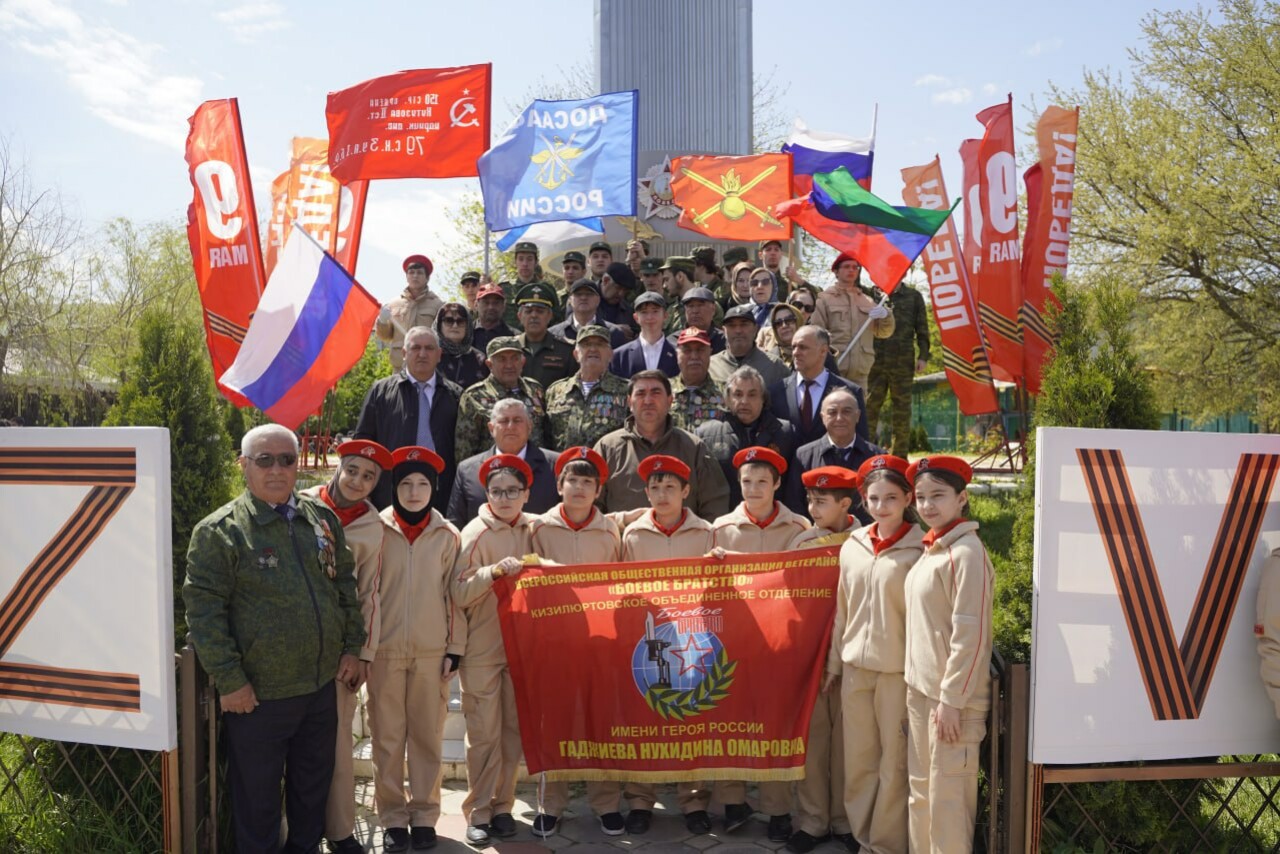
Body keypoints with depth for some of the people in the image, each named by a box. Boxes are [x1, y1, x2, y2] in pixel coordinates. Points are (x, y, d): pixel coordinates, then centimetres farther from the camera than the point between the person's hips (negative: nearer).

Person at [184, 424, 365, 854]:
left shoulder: (322, 519, 6)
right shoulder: (218, 531, -10)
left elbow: (346, 584, 13)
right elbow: (203, 610, -13)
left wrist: (352, 647, 7)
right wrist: (229, 681, -15)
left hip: (321, 685, 5)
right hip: (256, 694, -5)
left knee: (314, 783, 20)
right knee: (257, 795, 11)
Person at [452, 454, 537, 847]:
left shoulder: (533, 529, 2)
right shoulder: (475, 533, -9)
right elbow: (458, 594, -13)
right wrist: (495, 571, -23)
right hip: (482, 649, -3)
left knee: (513, 731, 10)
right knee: (484, 734, 2)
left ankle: (503, 805, 22)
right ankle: (478, 812, 14)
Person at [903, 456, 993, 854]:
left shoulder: (966, 552, -15)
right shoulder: (930, 549, 9)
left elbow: (970, 633, -18)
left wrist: (951, 699, -18)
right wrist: (916, 686, 13)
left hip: (950, 695, -8)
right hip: (919, 689, 8)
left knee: (947, 796, 2)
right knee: (920, 789, 16)